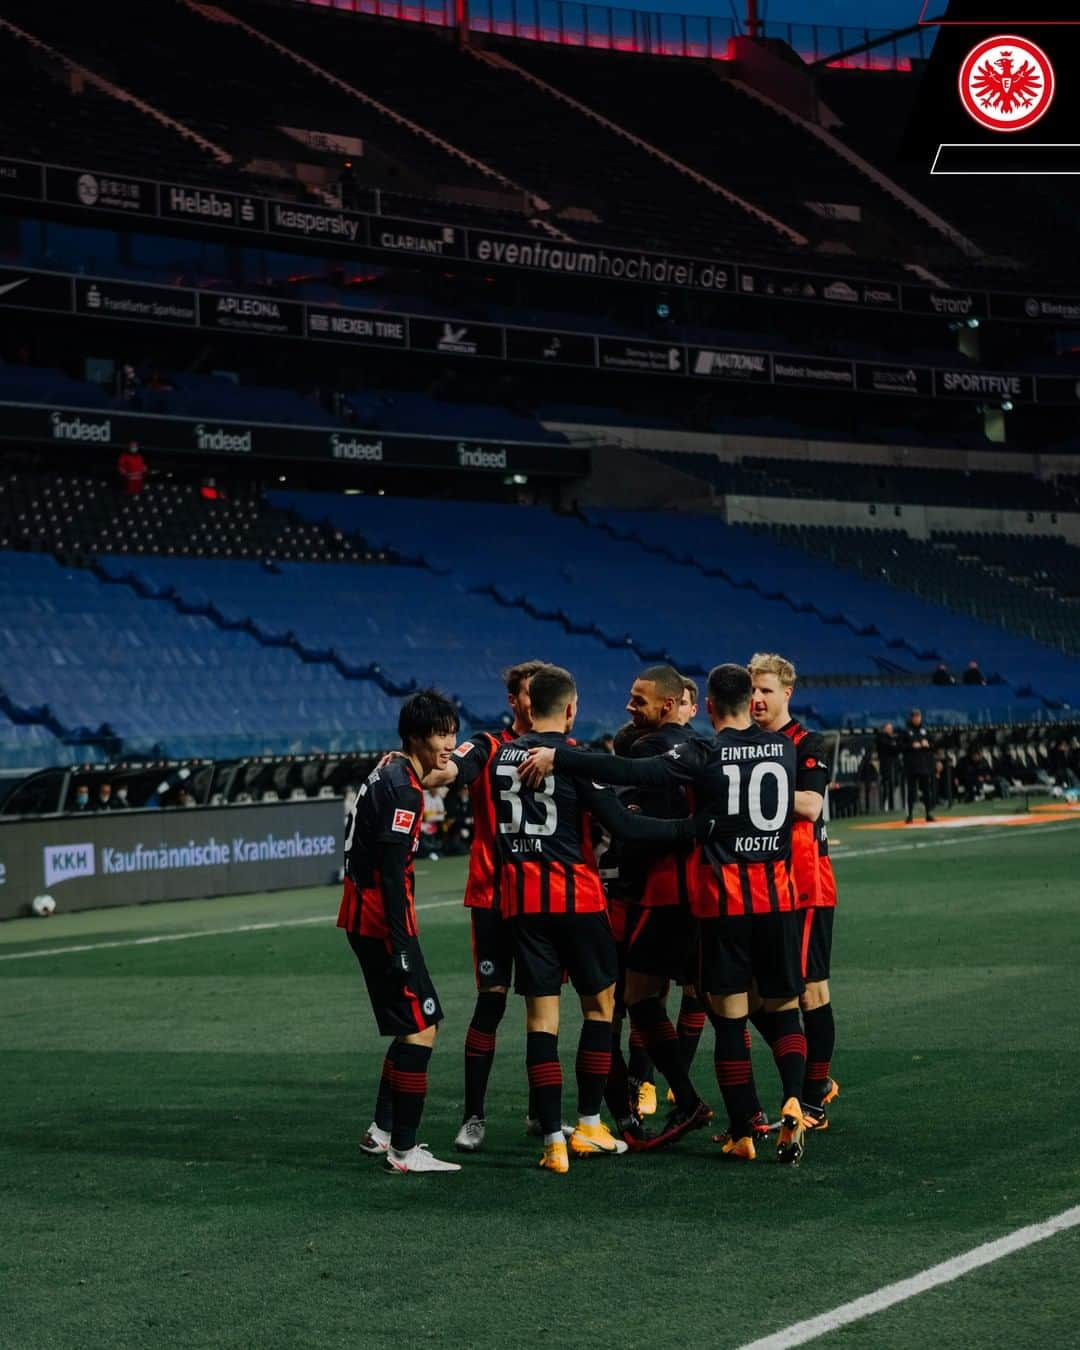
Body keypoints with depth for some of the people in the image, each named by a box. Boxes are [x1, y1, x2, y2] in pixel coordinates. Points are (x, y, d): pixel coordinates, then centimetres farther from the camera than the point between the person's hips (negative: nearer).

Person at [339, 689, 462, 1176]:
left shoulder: (386, 774, 14)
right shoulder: (403, 788, -17)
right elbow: (390, 872, -22)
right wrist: (402, 945, -23)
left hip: (362, 918, 10)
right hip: (383, 922, -10)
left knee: (412, 1025, 20)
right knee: (421, 1027, -8)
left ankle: (382, 1130, 27)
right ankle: (404, 1151, -7)